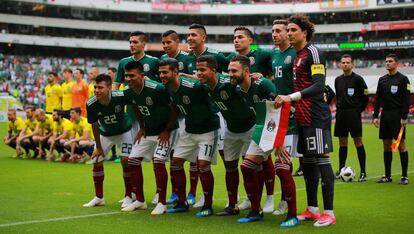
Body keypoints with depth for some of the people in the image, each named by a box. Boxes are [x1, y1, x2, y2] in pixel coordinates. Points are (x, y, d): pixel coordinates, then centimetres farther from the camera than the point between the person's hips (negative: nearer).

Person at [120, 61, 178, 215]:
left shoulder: (157, 89, -28)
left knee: (158, 161, -19)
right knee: (133, 160, 2)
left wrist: (167, 130, -15)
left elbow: (174, 108, -18)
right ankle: (140, 201, 15)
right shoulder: (128, 92, -7)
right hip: (147, 131, 7)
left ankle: (162, 203, -7)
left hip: (165, 131, -7)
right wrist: (142, 128, 10)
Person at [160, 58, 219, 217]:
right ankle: (182, 203, 14)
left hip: (208, 129, -8)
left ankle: (208, 206, -1)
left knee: (203, 164, -15)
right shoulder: (168, 89, -4)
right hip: (189, 130, 8)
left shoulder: (193, 87, -27)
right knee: (175, 162, 3)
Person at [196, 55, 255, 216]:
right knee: (230, 165, 11)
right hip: (231, 129, 7)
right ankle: (232, 206, 22)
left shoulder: (229, 84, -29)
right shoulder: (205, 87, -8)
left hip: (249, 127, -7)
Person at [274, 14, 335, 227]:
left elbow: (319, 86, -19)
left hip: (316, 117, -9)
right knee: (307, 161, 12)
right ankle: (312, 209, 20)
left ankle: (329, 213, -4)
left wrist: (290, 97, -23)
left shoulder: (312, 52, -10)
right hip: (303, 118, 9)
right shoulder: (296, 55, 16)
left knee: (321, 159, -8)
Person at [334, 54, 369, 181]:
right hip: (341, 114, 5)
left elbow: (365, 97, -1)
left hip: (353, 113, -5)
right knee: (342, 143, 9)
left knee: (358, 142, -5)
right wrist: (339, 108, 12)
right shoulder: (338, 80, 11)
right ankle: (341, 170, 15)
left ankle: (363, 172, -3)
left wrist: (358, 110, 2)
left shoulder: (358, 79, -4)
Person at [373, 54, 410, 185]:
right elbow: (378, 99, 15)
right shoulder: (382, 80, 14)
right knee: (386, 146, 7)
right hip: (385, 115, 6)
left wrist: (404, 117, -15)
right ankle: (387, 176, 12)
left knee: (401, 145, -5)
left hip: (397, 115, -6)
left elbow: (406, 100, -8)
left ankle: (404, 176, -1)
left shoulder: (402, 79, -3)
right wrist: (375, 116, 7)